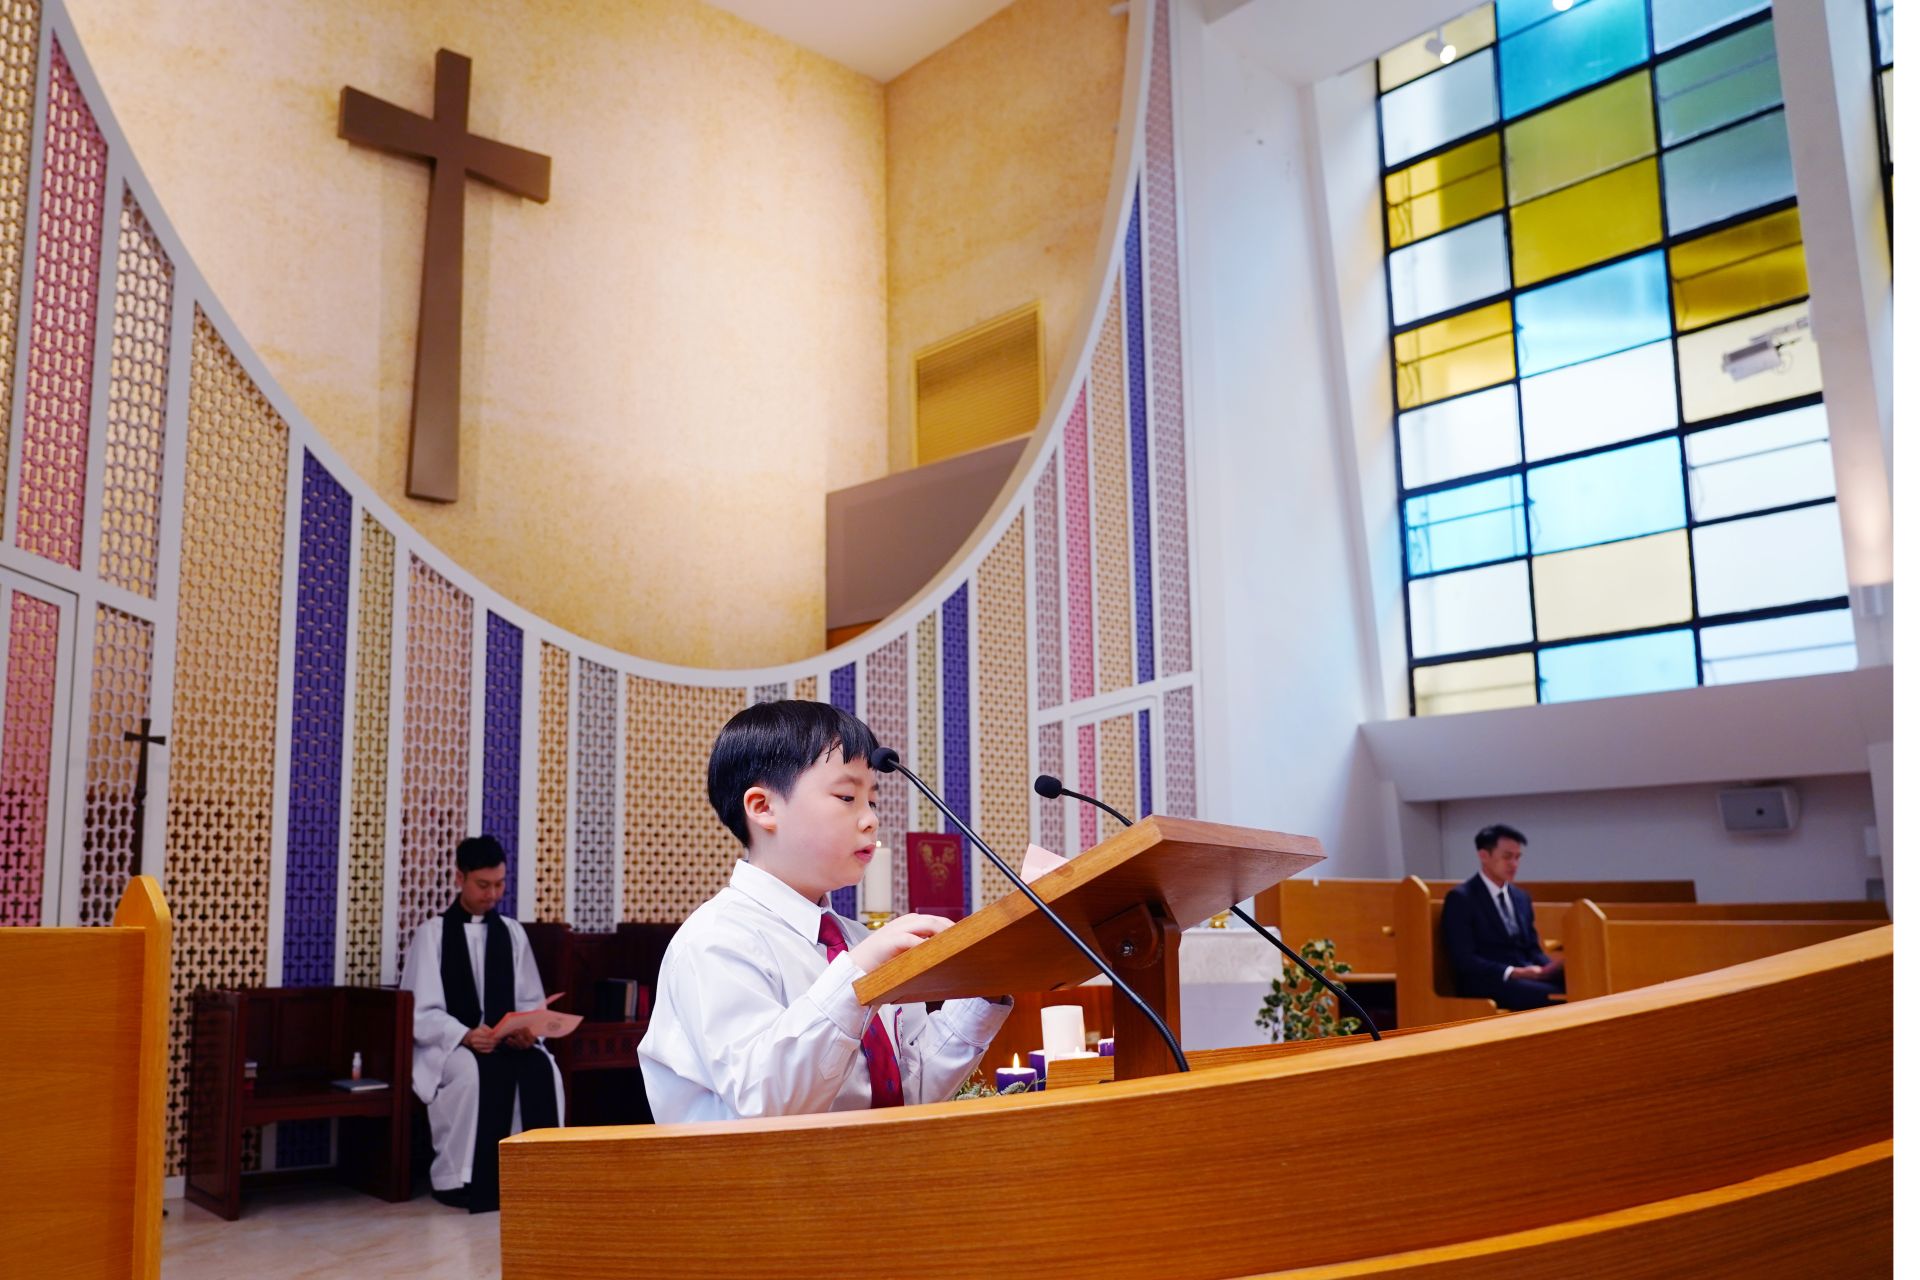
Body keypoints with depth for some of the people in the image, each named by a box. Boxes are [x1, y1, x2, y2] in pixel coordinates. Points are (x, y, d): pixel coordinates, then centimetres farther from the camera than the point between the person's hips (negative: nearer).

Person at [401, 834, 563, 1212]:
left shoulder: (512, 932, 11)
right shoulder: (432, 933, 0)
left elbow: (532, 1001, 10)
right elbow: (421, 1013, -7)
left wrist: (528, 1029, -14)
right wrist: (465, 1036, -25)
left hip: (508, 1041, 3)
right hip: (448, 1045, -3)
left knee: (542, 1068, -30)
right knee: (477, 1071, -37)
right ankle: (464, 1179, -23)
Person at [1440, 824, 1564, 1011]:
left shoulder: (1521, 897, 19)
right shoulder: (1460, 898, -4)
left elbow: (1532, 949, 19)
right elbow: (1464, 959, -12)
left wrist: (1548, 968, -4)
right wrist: (1513, 972, -21)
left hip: (1527, 976, 7)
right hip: (1485, 982, -7)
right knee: (1553, 995, -33)